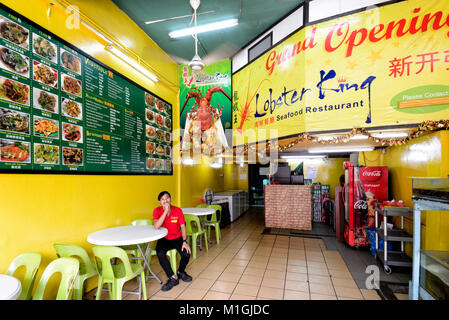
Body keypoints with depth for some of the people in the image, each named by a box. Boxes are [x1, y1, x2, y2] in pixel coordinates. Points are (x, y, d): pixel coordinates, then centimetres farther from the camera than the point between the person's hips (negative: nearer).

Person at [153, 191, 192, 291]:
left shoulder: (178, 210, -9)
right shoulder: (157, 210, -11)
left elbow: (182, 227, -4)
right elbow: (156, 226, -27)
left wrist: (185, 242, -16)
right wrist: (166, 211, -32)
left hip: (177, 238, 1)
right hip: (164, 239, 0)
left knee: (186, 253, -22)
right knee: (160, 253, -31)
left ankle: (181, 272, 12)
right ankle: (173, 278, -11)